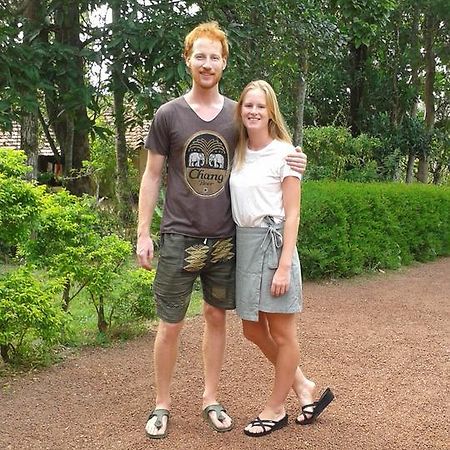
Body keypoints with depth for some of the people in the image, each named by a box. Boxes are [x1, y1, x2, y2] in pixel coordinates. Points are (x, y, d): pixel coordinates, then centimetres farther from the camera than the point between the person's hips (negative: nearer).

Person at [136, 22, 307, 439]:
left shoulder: (236, 114, 5)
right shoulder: (168, 115, -1)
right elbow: (151, 176, 2)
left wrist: (291, 163, -5)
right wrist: (143, 233, -3)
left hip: (224, 239, 3)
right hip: (179, 237, -2)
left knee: (216, 317, 12)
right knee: (170, 325, 2)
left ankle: (210, 399, 27)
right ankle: (161, 404, 20)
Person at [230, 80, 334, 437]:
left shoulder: (284, 153, -7)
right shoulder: (239, 153, 10)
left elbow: (292, 214, -10)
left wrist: (284, 266, -16)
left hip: (273, 241, -7)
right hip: (243, 243, 7)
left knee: (282, 333, 6)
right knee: (253, 331, 14)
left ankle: (276, 410, 22)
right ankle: (303, 386, 31)